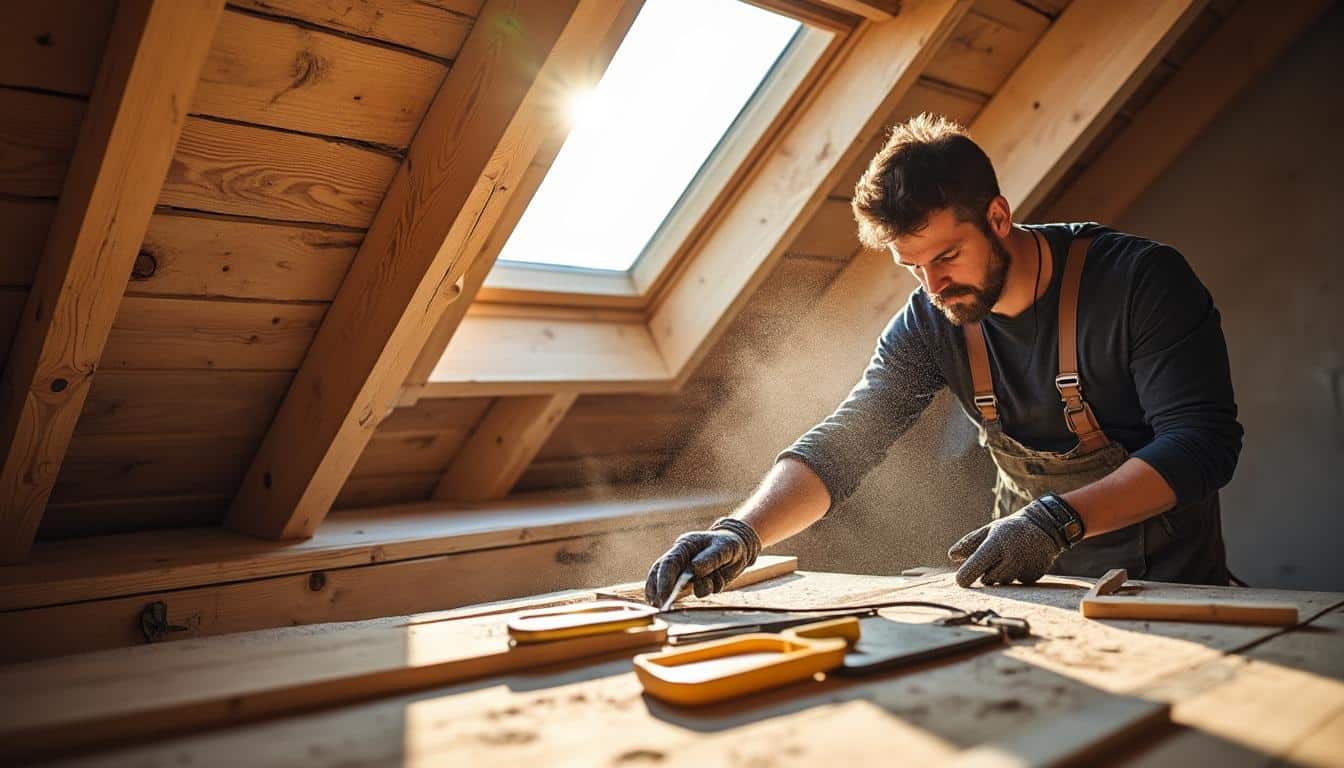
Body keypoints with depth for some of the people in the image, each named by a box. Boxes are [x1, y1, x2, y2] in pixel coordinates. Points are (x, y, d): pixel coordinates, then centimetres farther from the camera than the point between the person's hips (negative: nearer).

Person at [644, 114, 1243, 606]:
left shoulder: (1142, 280, -17)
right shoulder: (930, 324, -6)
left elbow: (1202, 442, -21)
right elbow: (841, 446, -10)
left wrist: (1059, 518, -36)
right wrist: (741, 531, -28)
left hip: (1166, 586, -3)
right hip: (1038, 587, 3)